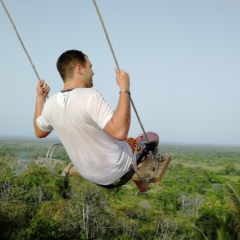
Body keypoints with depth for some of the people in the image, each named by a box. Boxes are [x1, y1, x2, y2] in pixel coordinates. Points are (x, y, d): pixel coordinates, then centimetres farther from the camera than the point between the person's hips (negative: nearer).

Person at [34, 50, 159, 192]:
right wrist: (125, 89, -35)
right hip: (114, 170, -7)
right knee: (153, 137, 17)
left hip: (87, 172, 7)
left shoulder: (51, 103, -9)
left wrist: (40, 97, 14)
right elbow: (120, 132, -41)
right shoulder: (90, 96, -31)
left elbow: (39, 132, 10)